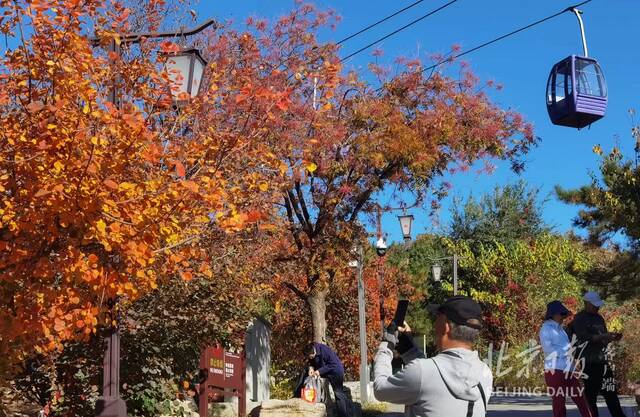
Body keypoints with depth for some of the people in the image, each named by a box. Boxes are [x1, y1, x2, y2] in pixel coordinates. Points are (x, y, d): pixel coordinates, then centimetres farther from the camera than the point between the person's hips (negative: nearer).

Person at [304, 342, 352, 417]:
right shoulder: (310, 351, -13)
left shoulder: (324, 350, -35)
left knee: (339, 393, -2)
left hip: (336, 371, -7)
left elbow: (333, 364, -31)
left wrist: (320, 371, -32)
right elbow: (312, 362, 4)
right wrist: (311, 367, -18)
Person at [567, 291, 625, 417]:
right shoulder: (579, 319, -7)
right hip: (588, 364, -7)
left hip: (602, 362, 7)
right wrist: (604, 336, -28)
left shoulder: (599, 318, 16)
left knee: (611, 393, 8)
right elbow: (585, 338, -19)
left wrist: (612, 338, 2)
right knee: (590, 396, -3)